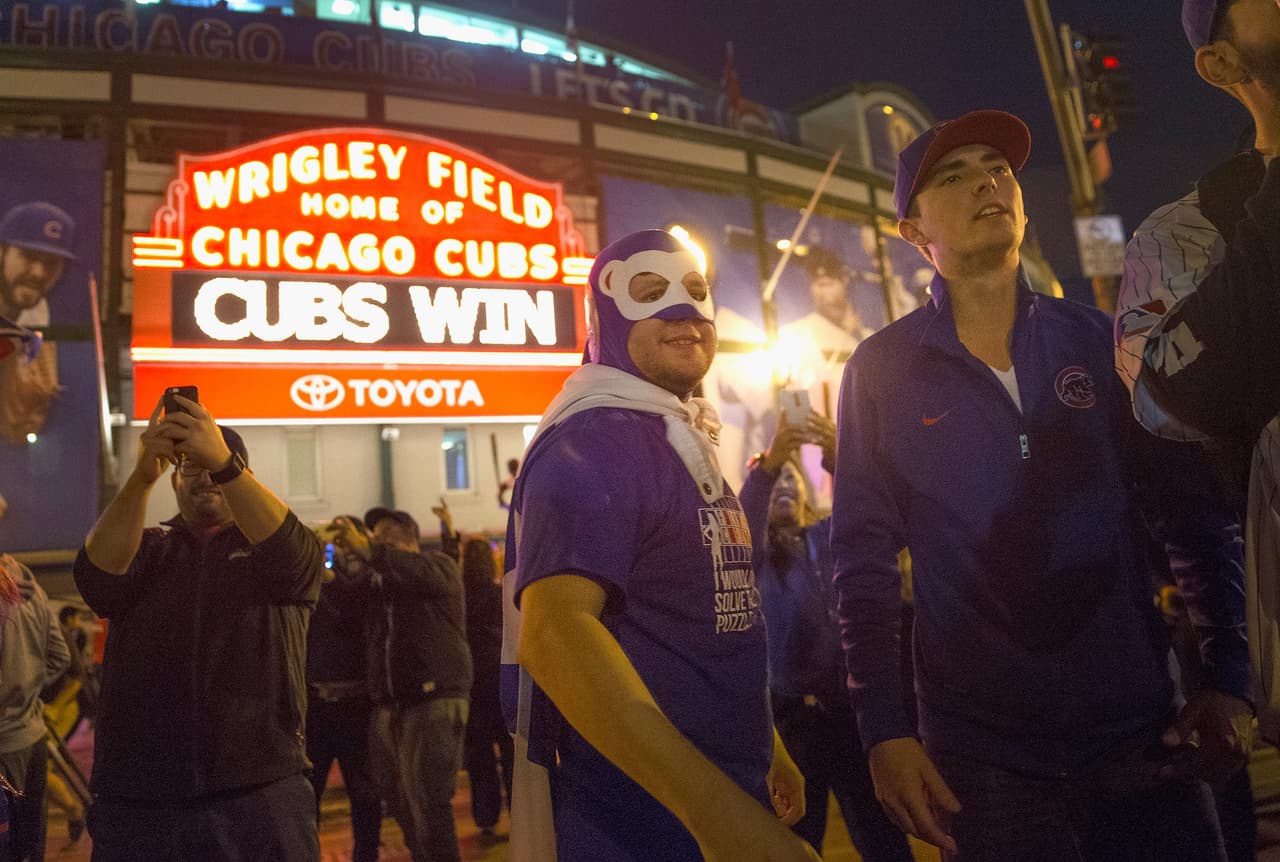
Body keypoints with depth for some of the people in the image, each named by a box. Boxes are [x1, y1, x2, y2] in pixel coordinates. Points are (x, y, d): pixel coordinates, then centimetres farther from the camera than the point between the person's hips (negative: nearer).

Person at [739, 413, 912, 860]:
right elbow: (740, 528, -19)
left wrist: (840, 461, -27)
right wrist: (766, 463, -34)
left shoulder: (828, 538, 12)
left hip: (848, 705, 2)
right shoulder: (754, 552, 5)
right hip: (788, 713, -2)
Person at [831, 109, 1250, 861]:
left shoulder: (1101, 342, 2)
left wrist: (1232, 682, 0)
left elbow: (1197, 513, 6)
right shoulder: (882, 371, -3)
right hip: (982, 758, -1)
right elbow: (865, 558, -2)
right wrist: (885, 731, -6)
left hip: (1143, 739, 2)